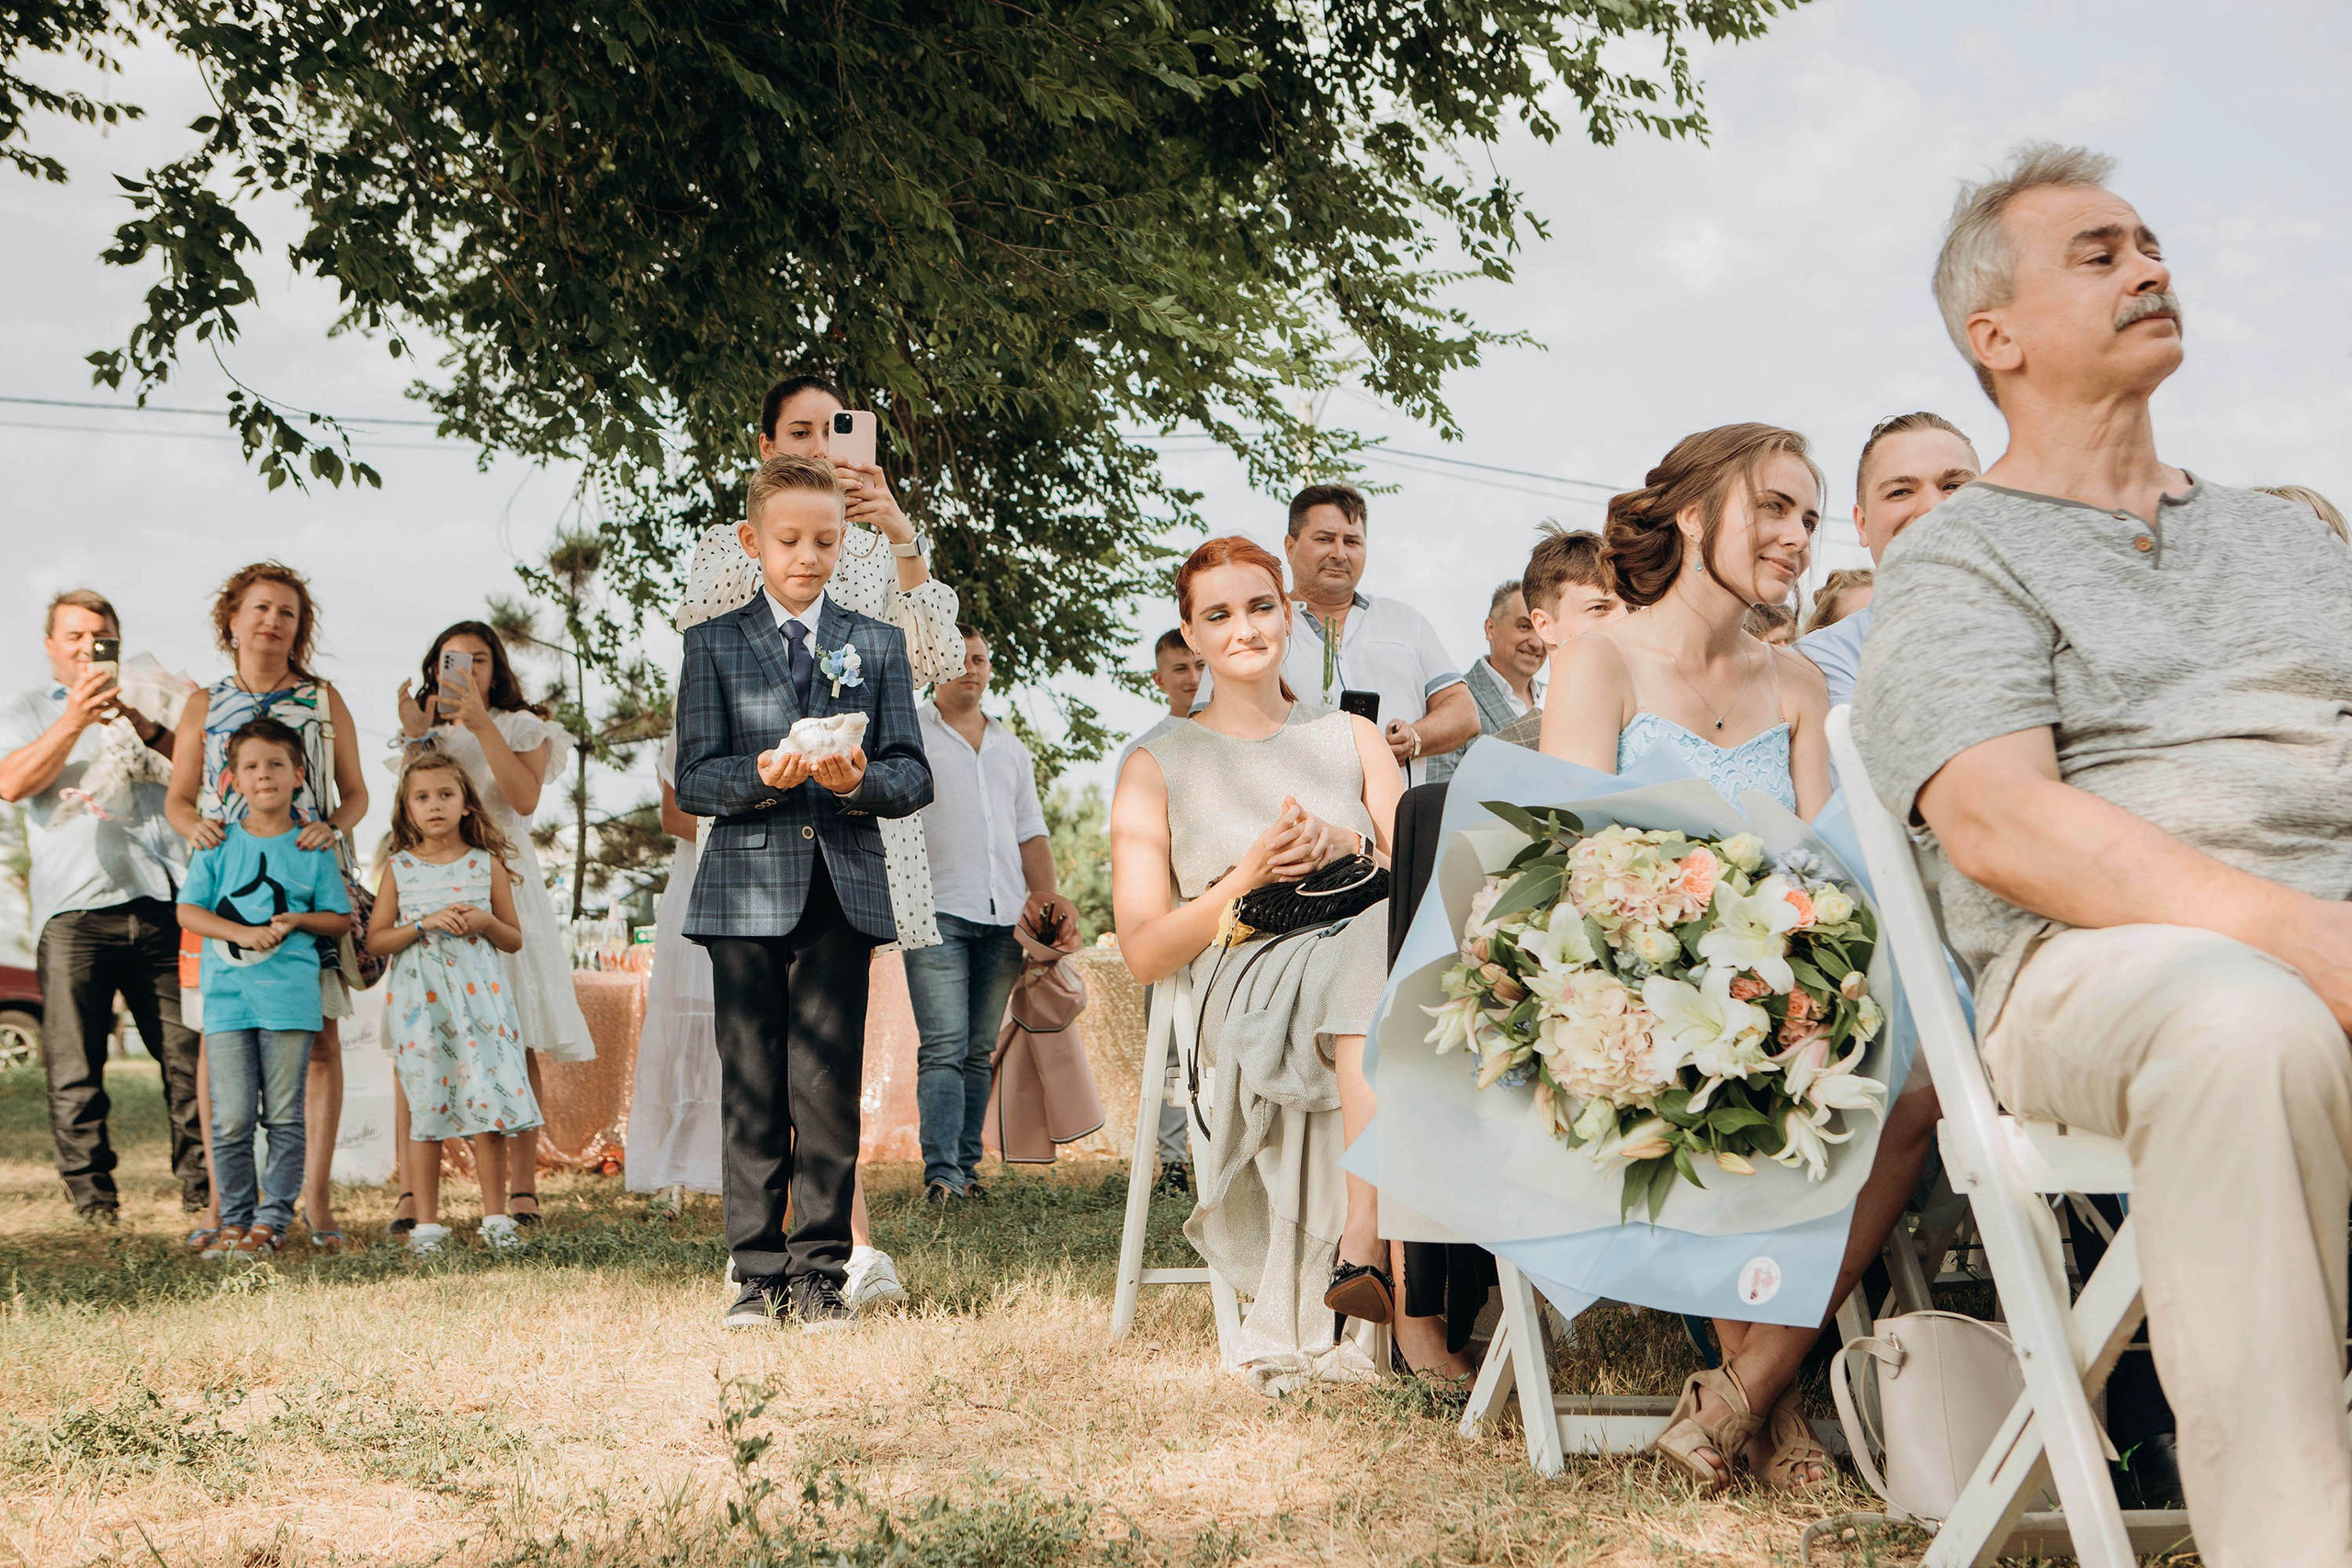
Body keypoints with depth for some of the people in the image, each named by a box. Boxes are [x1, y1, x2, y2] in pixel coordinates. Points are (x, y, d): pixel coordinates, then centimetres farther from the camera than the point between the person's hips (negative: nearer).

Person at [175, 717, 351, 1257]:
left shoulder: (313, 848, 5)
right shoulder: (218, 844, 7)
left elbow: (341, 920, 8)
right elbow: (188, 910, 4)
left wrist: (297, 919, -11)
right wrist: (241, 933, -11)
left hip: (290, 995, 0)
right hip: (227, 993, 0)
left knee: (284, 1117, 1)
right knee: (231, 1120, 0)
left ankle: (272, 1220, 8)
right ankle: (234, 1220, 10)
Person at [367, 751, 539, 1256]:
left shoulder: (488, 864, 6)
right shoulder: (399, 869, 5)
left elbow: (515, 940, 10)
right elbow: (375, 940, 1)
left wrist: (485, 921, -10)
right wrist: (426, 923, -13)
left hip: (479, 997, 0)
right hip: (419, 1003, 0)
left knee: (490, 1105, -4)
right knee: (424, 1106, 1)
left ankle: (495, 1217, 4)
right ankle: (427, 1222, 8)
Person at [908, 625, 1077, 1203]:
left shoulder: (1011, 748, 22)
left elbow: (1031, 833, 22)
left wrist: (1047, 899, 7)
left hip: (1003, 916, 5)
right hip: (936, 911, -5)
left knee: (979, 1050, 6)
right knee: (943, 1047, -14)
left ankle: (966, 1166, 10)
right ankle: (941, 1172, -19)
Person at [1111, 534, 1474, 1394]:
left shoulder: (1353, 740, 24)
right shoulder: (1159, 767, 16)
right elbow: (1145, 951, 7)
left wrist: (1348, 846, -8)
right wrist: (1249, 876, -8)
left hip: (1374, 949, 2)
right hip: (1244, 989, -2)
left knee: (1389, 939, -38)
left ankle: (1362, 1252, -46)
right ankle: (1409, 1291, -47)